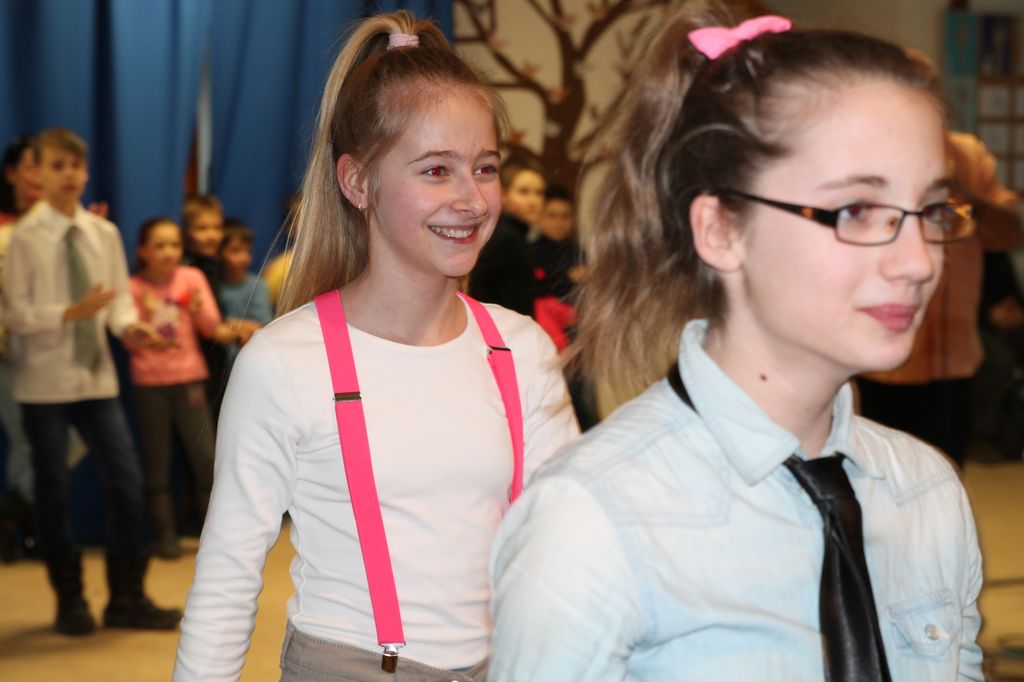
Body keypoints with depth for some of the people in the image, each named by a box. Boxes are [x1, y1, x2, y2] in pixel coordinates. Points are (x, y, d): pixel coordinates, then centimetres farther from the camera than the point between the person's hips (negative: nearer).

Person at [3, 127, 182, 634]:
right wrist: (72, 313, -22)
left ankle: (127, 597, 11)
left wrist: (128, 325, -14)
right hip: (45, 380, -4)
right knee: (53, 487, 4)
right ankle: (69, 601, 19)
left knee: (125, 479, -1)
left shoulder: (104, 234, 4)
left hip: (95, 377, 4)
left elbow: (119, 296, 7)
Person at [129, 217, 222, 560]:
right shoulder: (133, 287, -2)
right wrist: (144, 313, -20)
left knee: (206, 458, -5)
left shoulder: (192, 278, 0)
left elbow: (212, 326, -1)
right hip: (149, 382, 0)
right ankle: (165, 534, 12)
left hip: (189, 378, 0)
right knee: (157, 462, 3)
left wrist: (199, 310, -20)